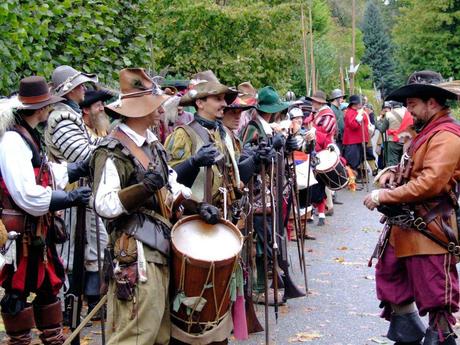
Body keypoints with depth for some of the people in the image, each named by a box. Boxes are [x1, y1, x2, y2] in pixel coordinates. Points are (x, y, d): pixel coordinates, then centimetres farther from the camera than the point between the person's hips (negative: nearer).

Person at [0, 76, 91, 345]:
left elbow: (48, 173, 20)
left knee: (49, 284, 19)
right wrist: (70, 198, -21)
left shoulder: (30, 136, 10)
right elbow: (28, 196, -29)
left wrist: (83, 168, 14)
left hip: (39, 228, 10)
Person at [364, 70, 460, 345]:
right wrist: (392, 173, 4)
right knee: (392, 280, 20)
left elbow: (430, 182, -28)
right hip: (406, 224, 11)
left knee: (435, 296, -2)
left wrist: (385, 196, -21)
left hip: (429, 229, -11)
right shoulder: (427, 131, 16)